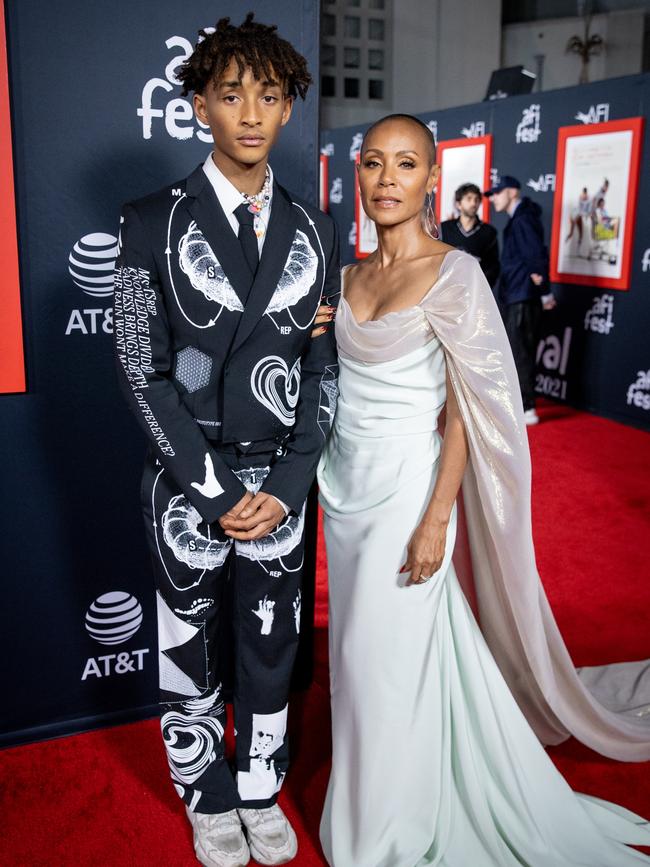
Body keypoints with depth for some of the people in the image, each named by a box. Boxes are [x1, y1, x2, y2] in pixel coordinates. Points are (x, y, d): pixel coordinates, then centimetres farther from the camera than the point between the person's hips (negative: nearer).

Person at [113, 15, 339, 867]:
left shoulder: (314, 230, 3)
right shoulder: (153, 222, -6)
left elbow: (322, 365, 2)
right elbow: (142, 370, -9)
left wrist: (286, 484, -7)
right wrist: (218, 490, -13)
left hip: (280, 483, 3)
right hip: (189, 482, -2)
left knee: (270, 649, 17)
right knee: (192, 653, 15)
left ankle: (262, 792, 42)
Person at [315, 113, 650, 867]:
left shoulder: (452, 274, -13)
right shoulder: (351, 276, 8)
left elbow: (469, 408, -14)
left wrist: (436, 518, -17)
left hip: (405, 485, -6)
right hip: (346, 481, 7)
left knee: (388, 653, 4)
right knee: (356, 643, 17)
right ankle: (362, 793, 41)